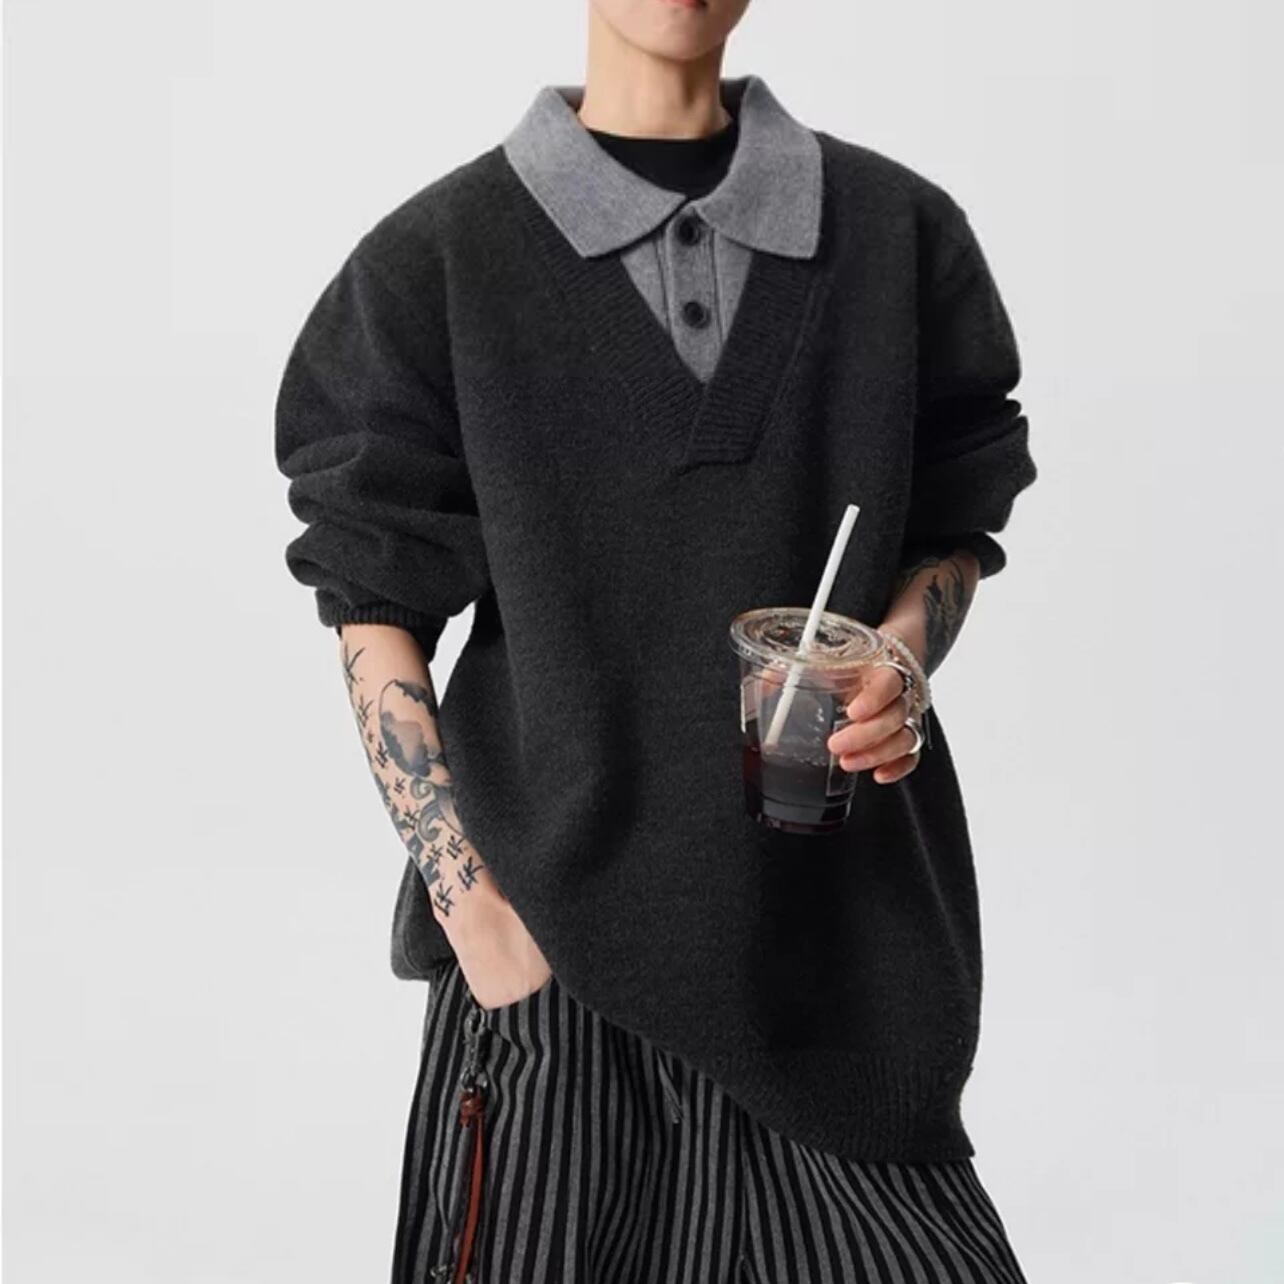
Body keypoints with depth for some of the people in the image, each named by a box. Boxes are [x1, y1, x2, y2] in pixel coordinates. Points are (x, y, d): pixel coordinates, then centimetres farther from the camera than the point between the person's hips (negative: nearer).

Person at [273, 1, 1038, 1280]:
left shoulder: (897, 228, 4)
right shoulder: (438, 255, -1)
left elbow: (952, 525, 13)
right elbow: (373, 605, -1)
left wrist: (905, 658, -9)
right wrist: (471, 900, -8)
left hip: (838, 907, 2)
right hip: (562, 913, -1)